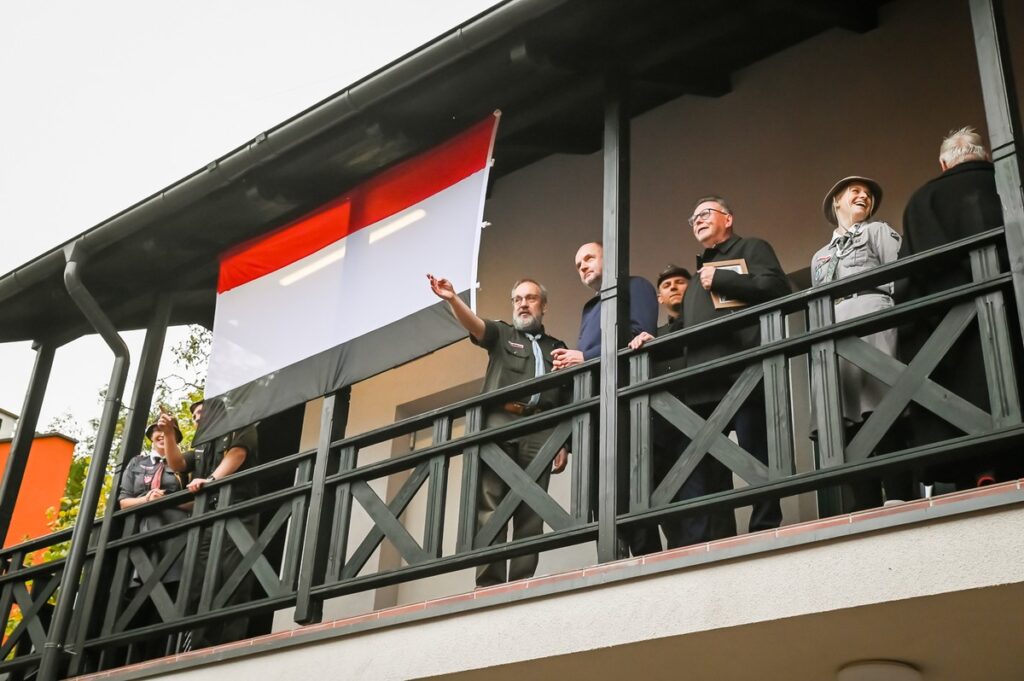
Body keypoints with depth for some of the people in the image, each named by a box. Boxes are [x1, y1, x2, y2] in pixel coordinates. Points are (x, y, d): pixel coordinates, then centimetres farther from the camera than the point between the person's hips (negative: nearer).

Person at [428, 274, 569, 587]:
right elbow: (474, 324, -4)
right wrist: (452, 299, -24)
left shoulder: (557, 348, 25)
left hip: (539, 432, 2)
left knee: (531, 513, -4)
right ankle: (489, 584, -14)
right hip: (499, 425, -2)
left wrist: (564, 444, 7)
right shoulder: (501, 334, 19)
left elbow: (565, 402, 19)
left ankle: (522, 583, -5)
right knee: (490, 508, -11)